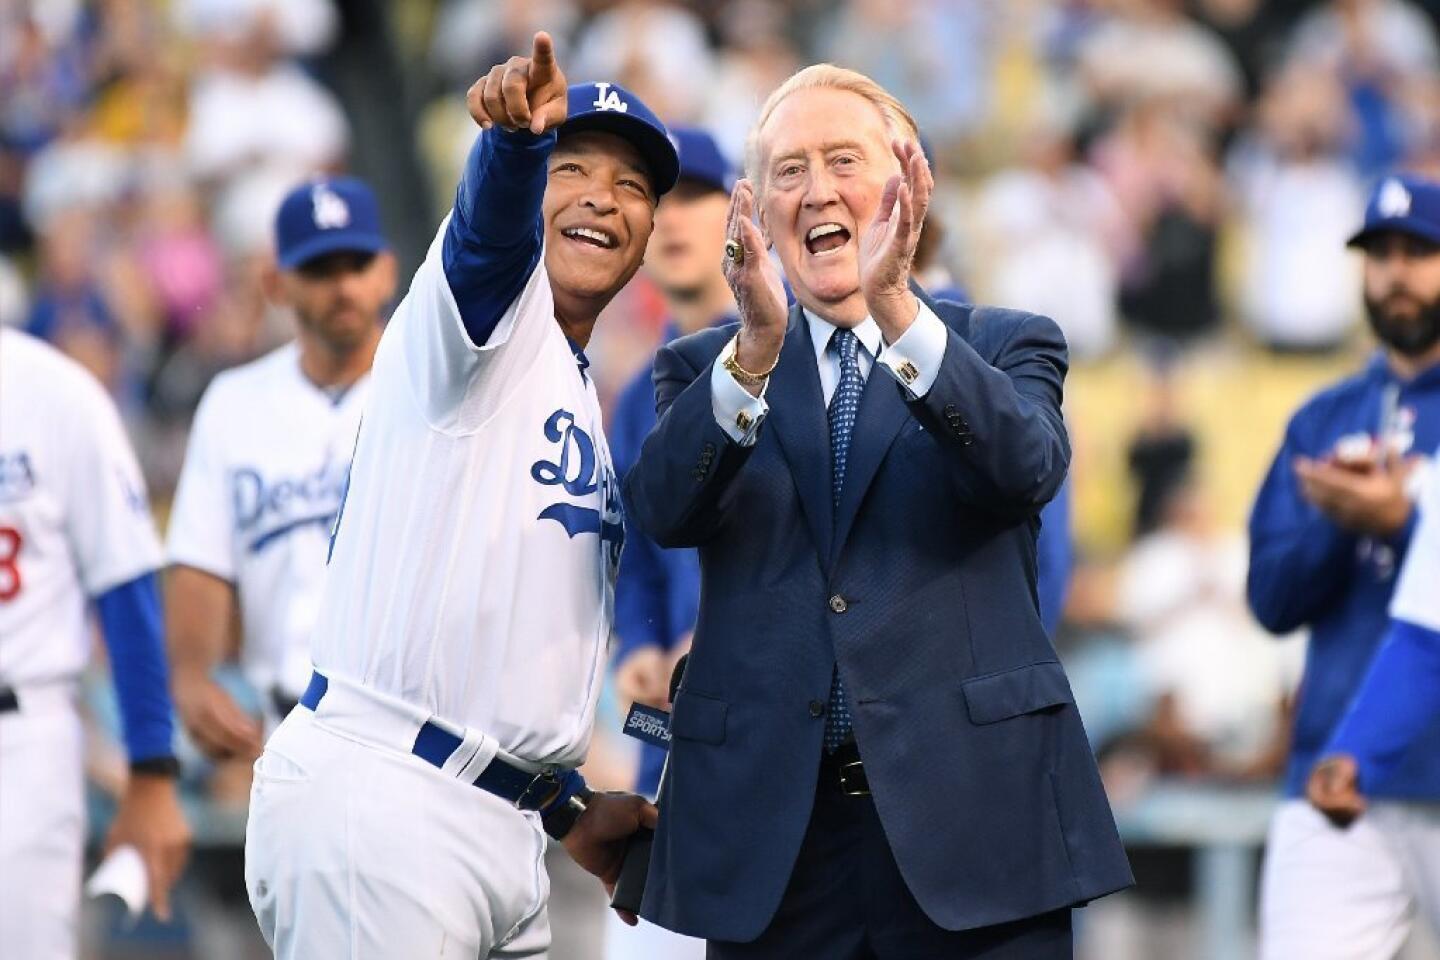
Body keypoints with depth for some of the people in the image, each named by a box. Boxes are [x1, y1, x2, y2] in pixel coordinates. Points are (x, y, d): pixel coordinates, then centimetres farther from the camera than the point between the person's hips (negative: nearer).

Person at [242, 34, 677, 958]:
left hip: (501, 819, 9)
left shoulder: (582, 407, 24)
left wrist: (565, 806, 21)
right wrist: (516, 130, -46)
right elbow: (491, 222, -25)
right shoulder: (498, 308, 0)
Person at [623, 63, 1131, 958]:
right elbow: (663, 511, -7)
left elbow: (1027, 470, -12)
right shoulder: (705, 369, 12)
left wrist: (899, 312, -26)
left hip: (971, 821, -1)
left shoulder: (1004, 347, 9)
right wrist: (756, 348, -24)